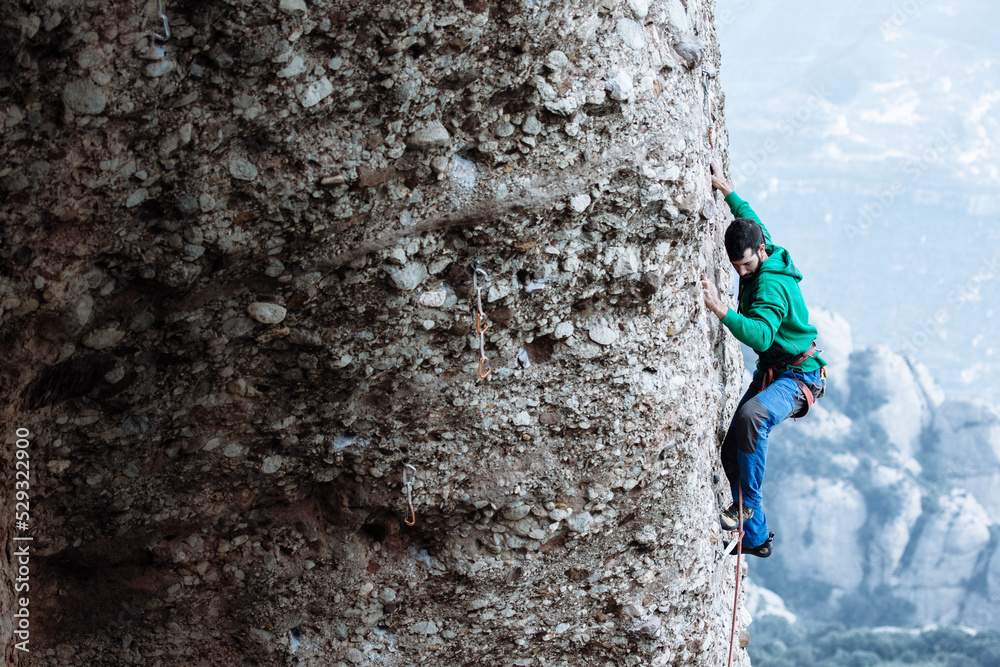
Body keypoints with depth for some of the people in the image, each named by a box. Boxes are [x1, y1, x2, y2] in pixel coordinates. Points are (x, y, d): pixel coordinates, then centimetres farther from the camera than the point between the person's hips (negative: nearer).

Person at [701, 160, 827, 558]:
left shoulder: (771, 284, -26)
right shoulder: (759, 261, 1)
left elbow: (761, 334, -42)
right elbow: (751, 219, 23)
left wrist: (721, 309, -50)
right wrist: (724, 188, 24)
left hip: (798, 376, -10)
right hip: (770, 372, 10)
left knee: (752, 416, -40)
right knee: (732, 451, 2)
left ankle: (747, 504, -27)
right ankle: (755, 537, 13)